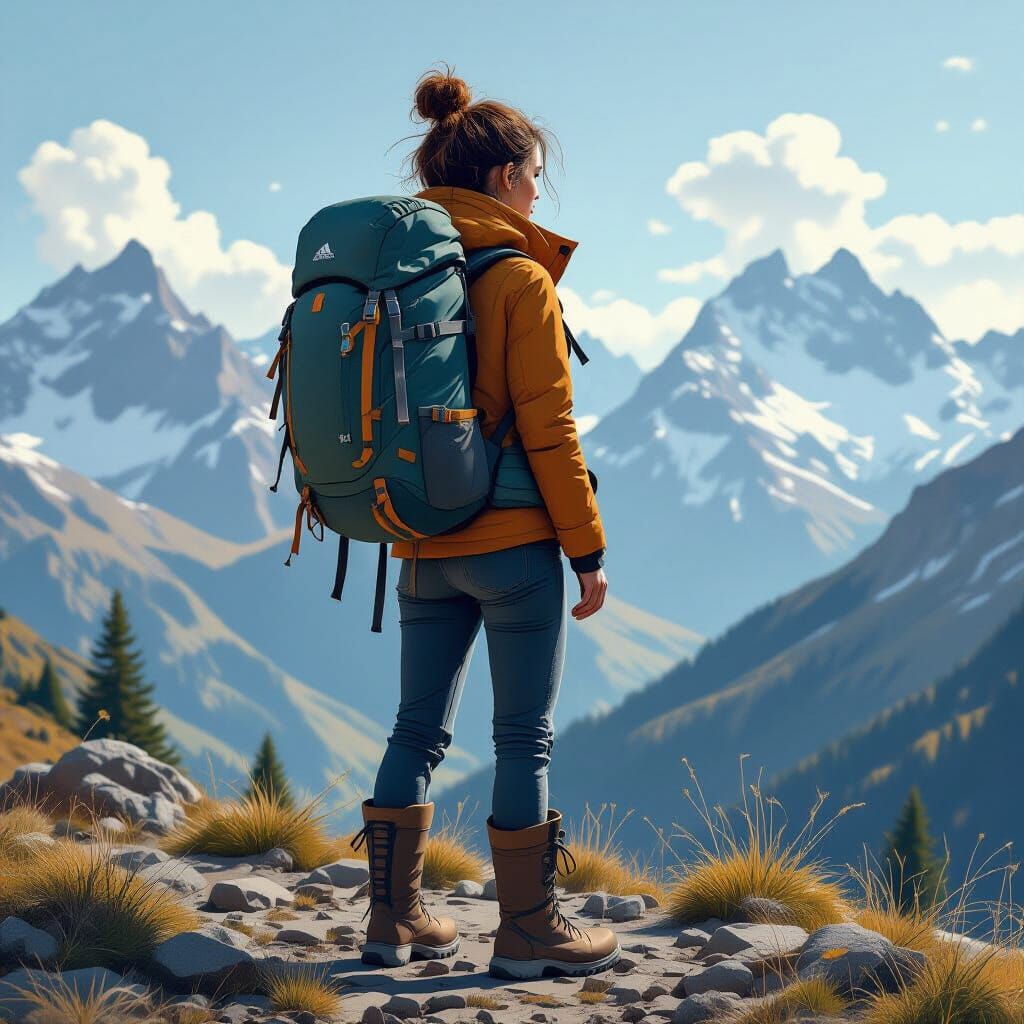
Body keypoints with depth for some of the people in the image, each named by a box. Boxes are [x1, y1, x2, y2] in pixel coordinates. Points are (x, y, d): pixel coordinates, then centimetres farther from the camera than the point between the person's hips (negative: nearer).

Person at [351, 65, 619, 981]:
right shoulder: (521, 278, -11)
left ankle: (394, 918, 18)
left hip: (423, 548, 6)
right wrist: (588, 550, -6)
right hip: (512, 542, -6)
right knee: (526, 738, 2)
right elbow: (548, 429, -13)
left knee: (419, 732, 13)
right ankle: (530, 931, 7)